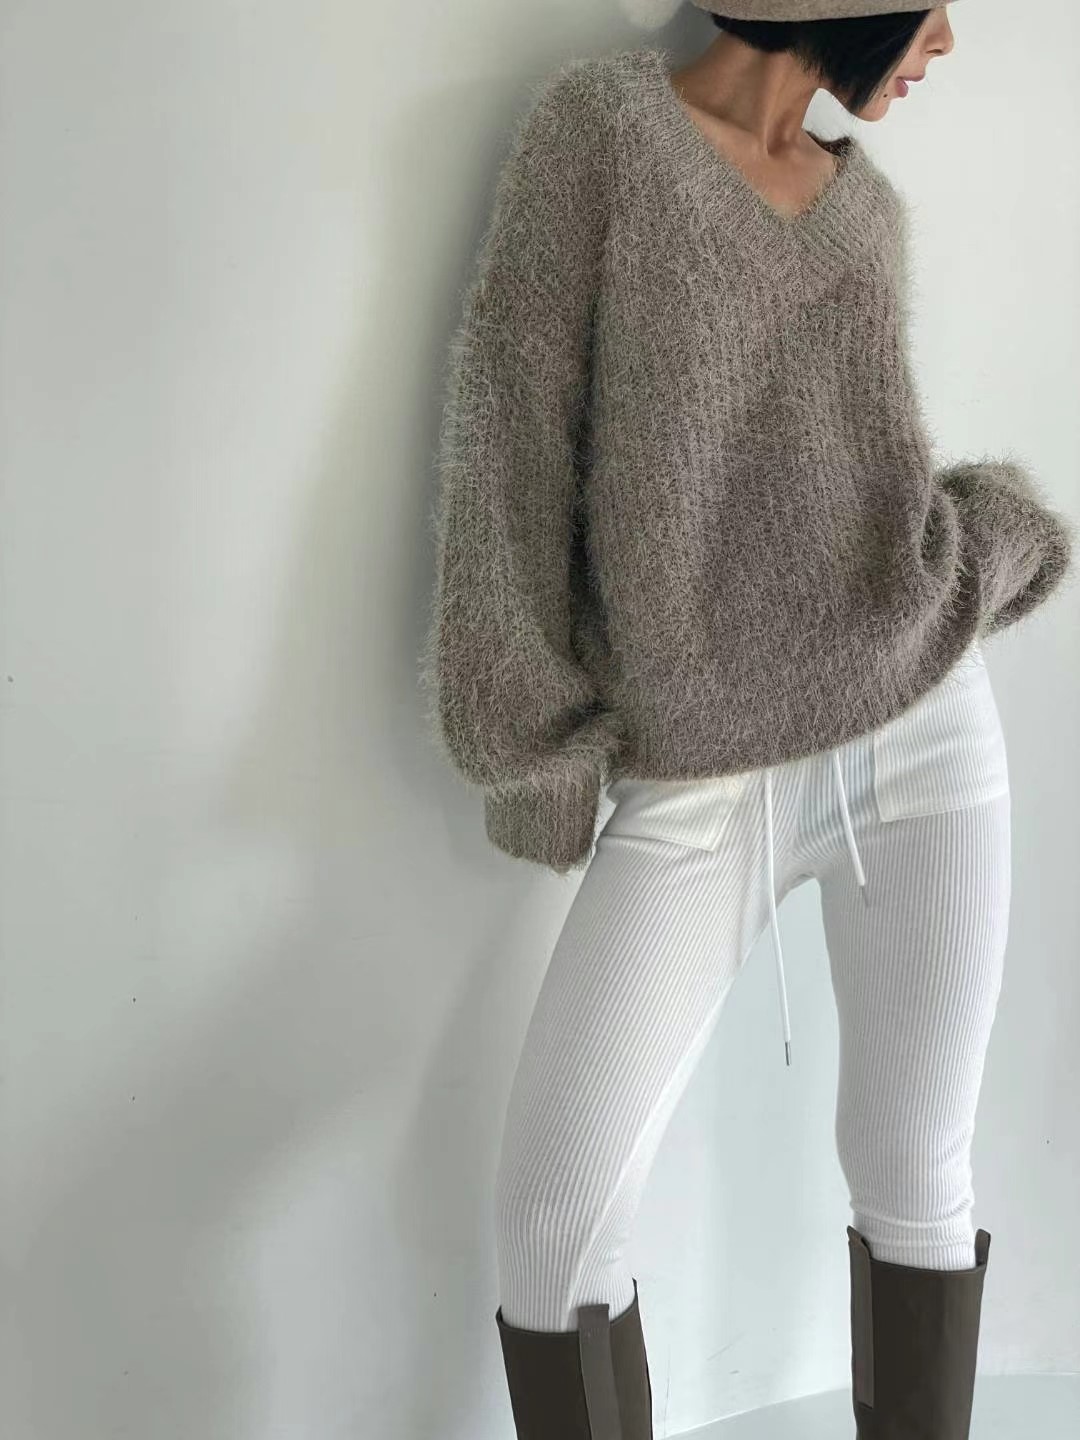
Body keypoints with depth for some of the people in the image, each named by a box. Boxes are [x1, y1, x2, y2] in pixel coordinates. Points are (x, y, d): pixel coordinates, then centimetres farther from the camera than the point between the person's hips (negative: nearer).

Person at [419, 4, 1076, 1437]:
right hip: (700, 788, -3)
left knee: (913, 1178, 9)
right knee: (552, 1221, -9)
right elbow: (515, 434, -7)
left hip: (921, 726, 4)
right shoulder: (597, 116, -3)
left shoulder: (864, 208, 10)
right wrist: (534, 758, -9)